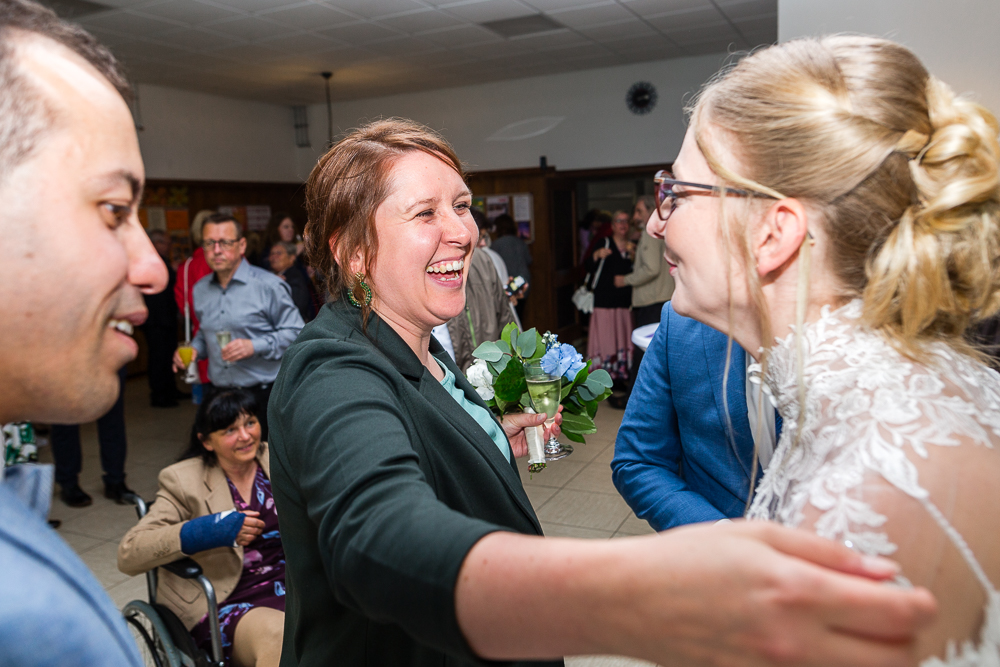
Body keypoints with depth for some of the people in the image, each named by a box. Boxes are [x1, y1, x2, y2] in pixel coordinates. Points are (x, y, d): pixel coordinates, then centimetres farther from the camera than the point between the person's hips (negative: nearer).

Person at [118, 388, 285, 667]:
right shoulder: (184, 481, -2)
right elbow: (128, 555, -10)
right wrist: (205, 531, -22)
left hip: (287, 581, 4)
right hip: (224, 603, -3)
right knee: (279, 635, -35)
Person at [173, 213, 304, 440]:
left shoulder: (268, 285, -6)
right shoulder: (200, 289, 14)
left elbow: (295, 332, -9)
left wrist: (255, 346, -19)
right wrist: (194, 349, 8)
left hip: (263, 395, -5)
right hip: (216, 394, 5)